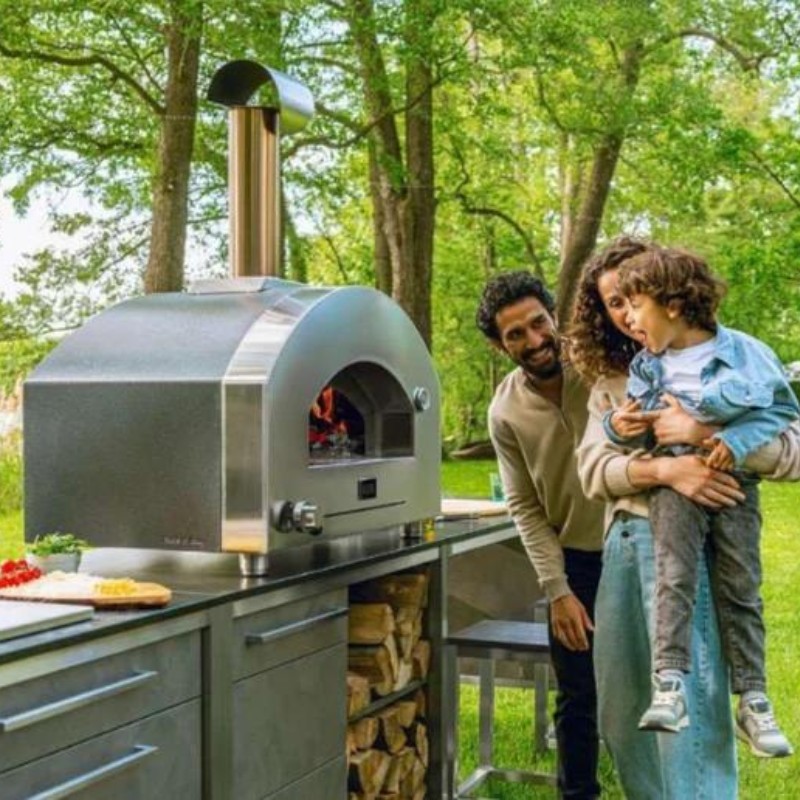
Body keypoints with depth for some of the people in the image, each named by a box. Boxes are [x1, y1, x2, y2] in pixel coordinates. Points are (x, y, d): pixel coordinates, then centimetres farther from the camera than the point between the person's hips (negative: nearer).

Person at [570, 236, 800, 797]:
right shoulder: (610, 380, 14)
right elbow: (593, 470, 0)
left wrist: (703, 433, -21)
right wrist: (662, 468, -19)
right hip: (623, 546, 5)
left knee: (689, 702, -10)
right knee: (622, 710, 11)